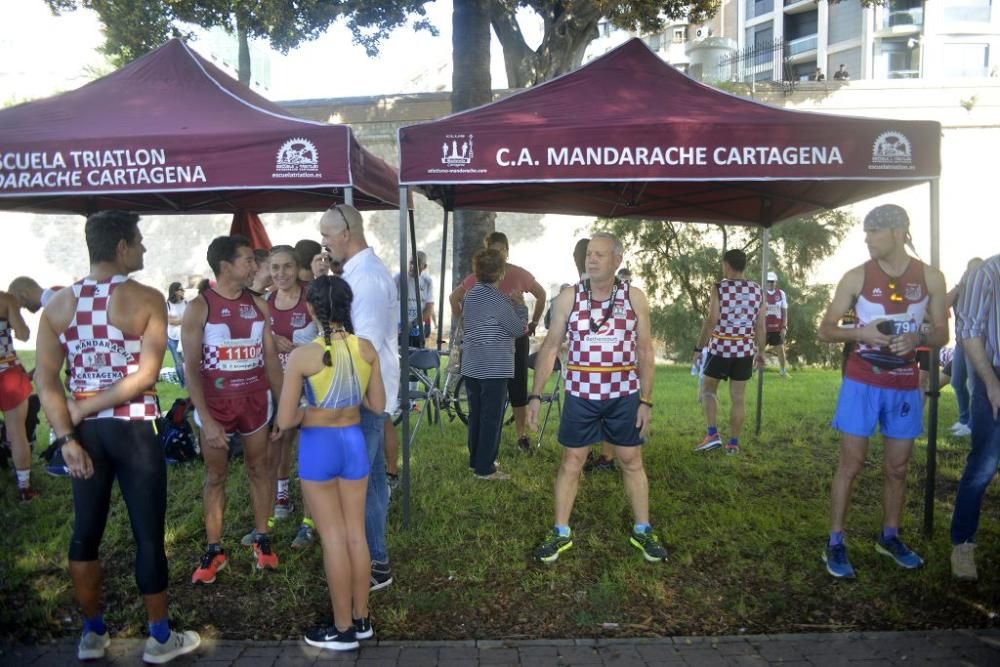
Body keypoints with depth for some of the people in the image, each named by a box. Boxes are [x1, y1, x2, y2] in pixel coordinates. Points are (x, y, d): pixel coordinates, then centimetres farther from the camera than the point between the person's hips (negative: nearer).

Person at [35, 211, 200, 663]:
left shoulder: (59, 304, 4)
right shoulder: (147, 299, -9)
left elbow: (45, 379, -2)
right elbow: (147, 375, -18)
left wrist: (66, 437, -4)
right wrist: (85, 407, -10)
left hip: (85, 430, 5)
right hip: (133, 429, -5)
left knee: (86, 531, 15)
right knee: (149, 534, 4)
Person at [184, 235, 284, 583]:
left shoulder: (260, 306, 1)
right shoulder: (199, 308, -10)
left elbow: (271, 359, 6)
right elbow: (191, 368, -11)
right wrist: (206, 419, -17)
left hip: (255, 400, 3)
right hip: (215, 403, -2)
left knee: (258, 468, 11)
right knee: (215, 476, 9)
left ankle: (262, 539, 25)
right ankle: (214, 549, 21)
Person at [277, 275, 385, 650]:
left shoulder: (302, 356, -18)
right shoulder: (366, 349, -5)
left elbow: (285, 421, -15)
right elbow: (378, 406, 3)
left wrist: (308, 411, 5)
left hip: (318, 447, -4)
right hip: (354, 442, 4)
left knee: (333, 539, 6)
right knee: (356, 534, 15)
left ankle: (343, 629, 20)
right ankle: (361, 619, 28)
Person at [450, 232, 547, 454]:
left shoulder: (519, 275, -4)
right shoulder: (477, 278, -3)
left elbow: (541, 294, 11)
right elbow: (454, 298, 10)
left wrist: (534, 323, 12)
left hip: (516, 338, 0)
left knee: (518, 388, 3)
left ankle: (522, 435, 16)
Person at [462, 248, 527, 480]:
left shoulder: (470, 295, 9)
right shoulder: (497, 299, -16)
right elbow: (518, 329, -10)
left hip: (471, 366, 8)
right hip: (493, 368, -8)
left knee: (476, 414, 16)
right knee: (492, 418, 0)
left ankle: (475, 461, 25)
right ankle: (485, 468, 4)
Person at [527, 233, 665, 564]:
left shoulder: (635, 298, -1)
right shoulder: (569, 297, -3)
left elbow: (645, 352, 2)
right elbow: (550, 347, 0)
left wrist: (646, 400, -1)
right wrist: (535, 394, -5)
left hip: (624, 396, 1)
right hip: (580, 396, 0)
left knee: (632, 462, 11)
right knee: (571, 462, 7)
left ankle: (642, 530, 28)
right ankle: (561, 532, 21)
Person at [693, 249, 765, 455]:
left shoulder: (719, 288, -8)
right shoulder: (756, 290, 4)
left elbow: (711, 320, -14)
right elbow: (760, 326, 6)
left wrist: (699, 348, -8)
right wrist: (761, 351, 17)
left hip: (721, 348, -3)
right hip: (745, 349, 4)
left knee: (708, 388, 14)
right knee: (738, 397, 9)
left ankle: (713, 434, 2)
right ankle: (733, 443, 15)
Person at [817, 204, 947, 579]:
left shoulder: (930, 278, 0)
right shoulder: (857, 277, -6)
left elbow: (941, 334, 6)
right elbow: (825, 330, -2)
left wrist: (916, 339, -16)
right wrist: (861, 332, -21)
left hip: (905, 387, 3)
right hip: (862, 383, -2)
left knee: (898, 468, 13)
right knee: (851, 464, 0)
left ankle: (889, 537, 31)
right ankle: (835, 543, 9)